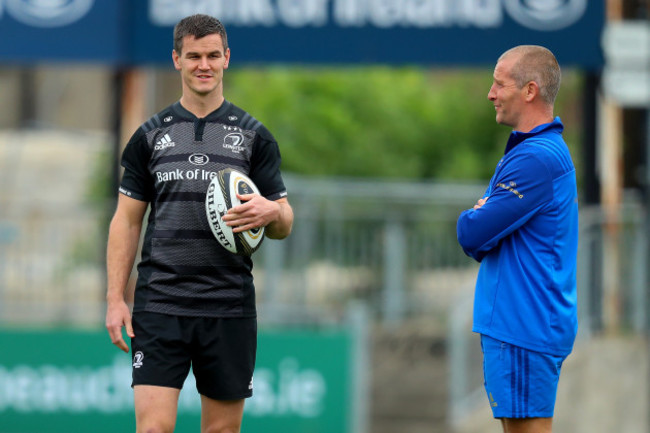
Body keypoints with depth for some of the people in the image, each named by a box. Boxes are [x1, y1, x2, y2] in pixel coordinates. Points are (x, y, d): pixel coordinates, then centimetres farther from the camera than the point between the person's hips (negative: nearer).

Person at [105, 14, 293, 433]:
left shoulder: (254, 136, 7)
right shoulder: (150, 135, 8)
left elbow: (284, 225, 7)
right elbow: (127, 220, 9)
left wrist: (270, 211, -18)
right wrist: (116, 298, 1)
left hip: (229, 307, 1)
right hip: (160, 303, -1)